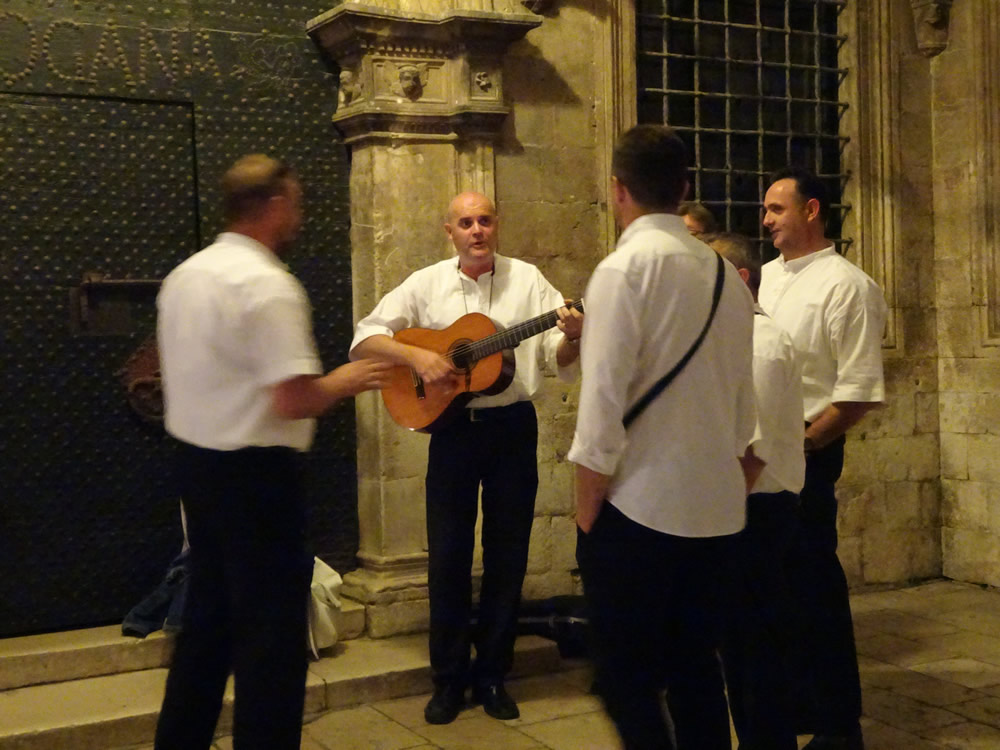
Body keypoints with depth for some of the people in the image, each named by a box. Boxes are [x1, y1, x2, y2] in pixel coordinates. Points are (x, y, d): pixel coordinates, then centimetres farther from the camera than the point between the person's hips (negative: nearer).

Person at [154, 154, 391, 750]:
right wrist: (344, 382, -6)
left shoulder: (183, 277, 8)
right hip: (255, 472, -9)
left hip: (196, 460, 9)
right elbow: (293, 400, -25)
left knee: (207, 613, 20)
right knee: (272, 630, 2)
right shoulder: (269, 285, -19)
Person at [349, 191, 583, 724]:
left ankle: (491, 675, 22)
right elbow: (364, 340, -1)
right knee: (447, 557, 4)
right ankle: (449, 678, 18)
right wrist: (416, 356, -16)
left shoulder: (527, 280, 0)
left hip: (513, 426, 0)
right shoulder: (426, 284, 1)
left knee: (508, 555, 7)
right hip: (452, 428, 0)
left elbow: (560, 360, -1)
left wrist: (572, 338, -23)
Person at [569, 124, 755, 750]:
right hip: (718, 507, 7)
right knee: (696, 667, 18)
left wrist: (587, 514, -8)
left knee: (628, 679, 5)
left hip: (640, 508, -6)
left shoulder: (625, 268, -11)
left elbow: (604, 404, -16)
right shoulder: (726, 273, 9)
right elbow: (744, 404, 11)